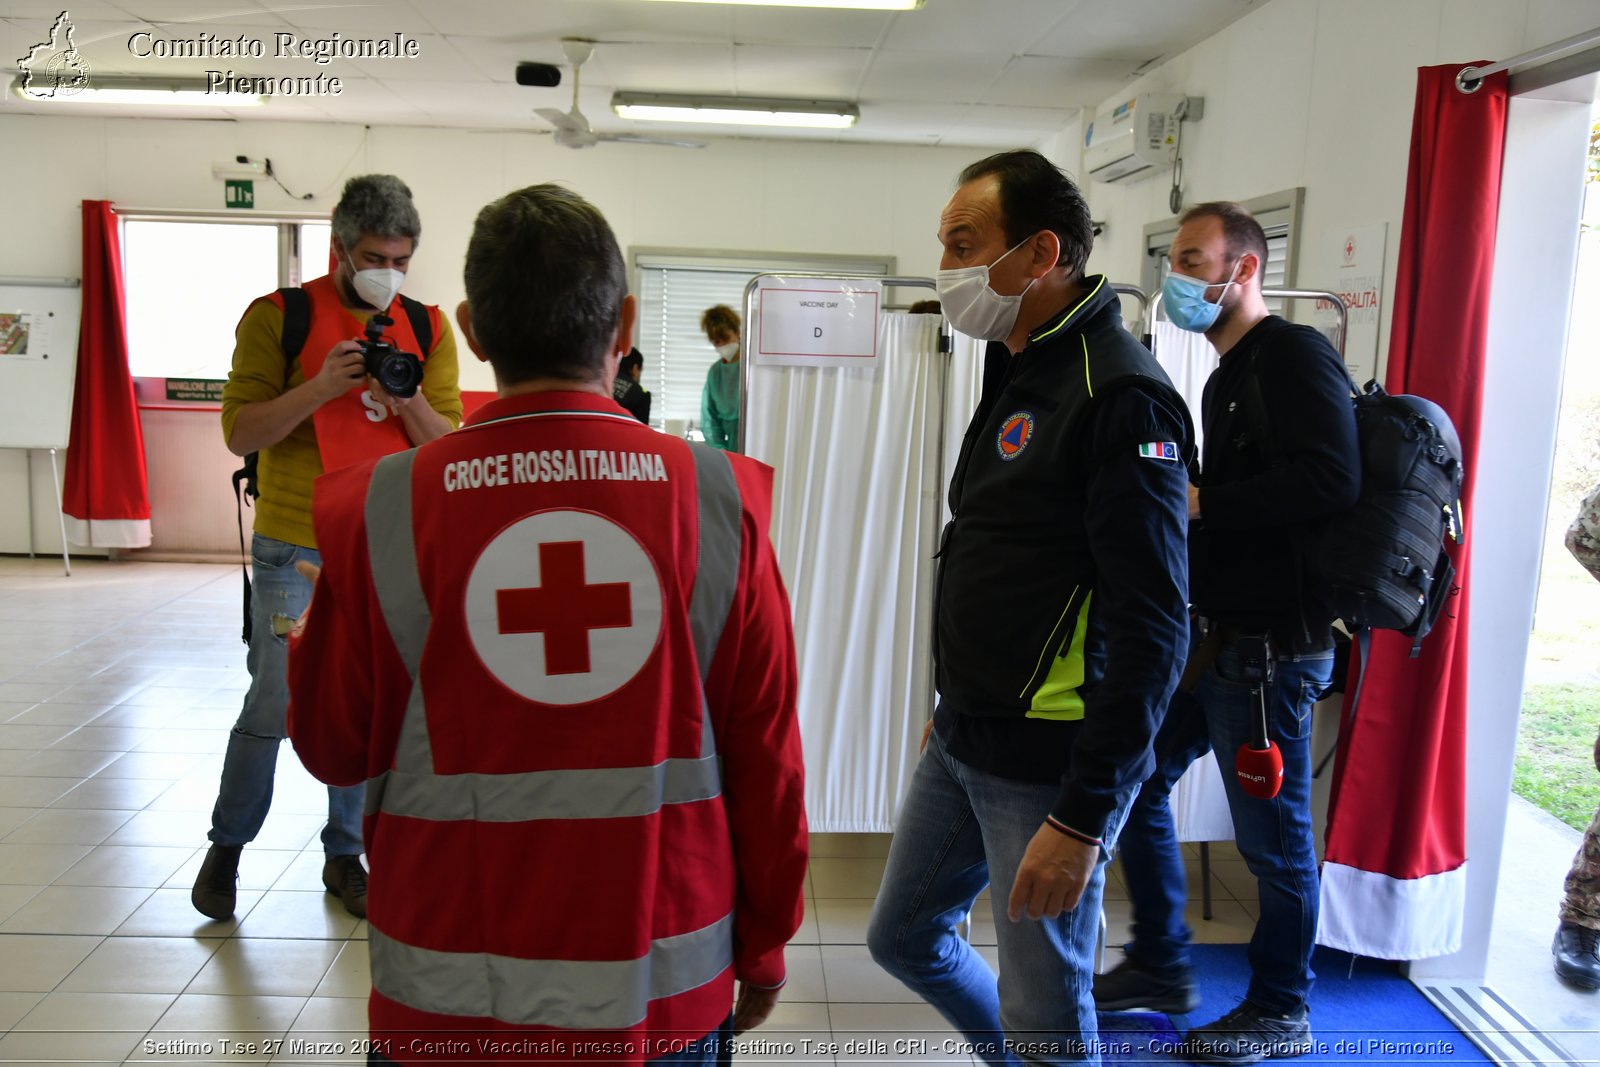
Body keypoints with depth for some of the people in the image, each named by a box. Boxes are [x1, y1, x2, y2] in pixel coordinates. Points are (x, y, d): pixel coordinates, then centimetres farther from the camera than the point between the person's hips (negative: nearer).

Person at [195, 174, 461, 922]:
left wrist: (409, 401, -17)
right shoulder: (278, 316, -3)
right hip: (295, 546, -3)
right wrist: (320, 388, -21)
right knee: (274, 706, 0)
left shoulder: (426, 328, 6)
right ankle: (227, 845, 24)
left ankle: (344, 853, 25)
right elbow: (239, 432, -7)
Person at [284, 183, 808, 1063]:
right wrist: (763, 949, 9)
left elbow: (333, 748, 0)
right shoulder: (719, 502, -12)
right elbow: (766, 754, -5)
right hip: (666, 990, 1)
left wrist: (301, 645, 20)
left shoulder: (384, 511, -13)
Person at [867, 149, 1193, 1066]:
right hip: (966, 744, 9)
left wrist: (1084, 816, -23)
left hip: (1052, 764, -9)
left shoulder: (1121, 396, -19)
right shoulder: (1025, 373, 10)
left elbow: (1152, 629, -22)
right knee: (904, 935, 21)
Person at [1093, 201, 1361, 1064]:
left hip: (1270, 646, -9)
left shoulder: (1294, 356, -12)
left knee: (1273, 838, 5)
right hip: (1212, 634, 9)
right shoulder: (1227, 375, 16)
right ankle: (1161, 969, 32)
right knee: (1136, 785, 15)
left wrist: (1198, 501, -22)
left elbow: (1330, 482, -26)